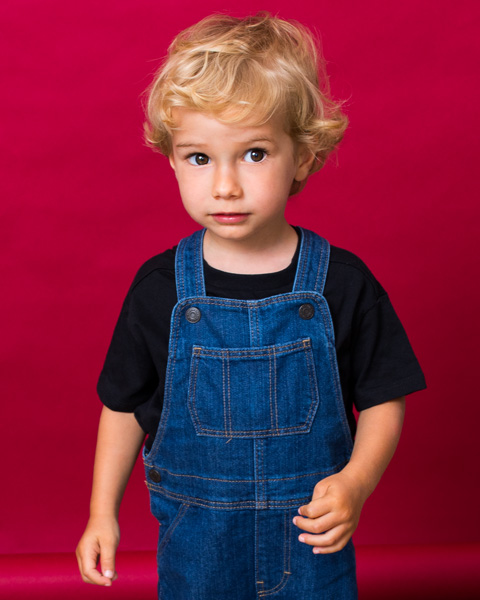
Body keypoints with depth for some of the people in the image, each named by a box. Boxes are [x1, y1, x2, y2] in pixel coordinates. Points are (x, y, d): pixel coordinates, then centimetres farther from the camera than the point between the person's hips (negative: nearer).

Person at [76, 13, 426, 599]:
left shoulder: (343, 283, -13)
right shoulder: (159, 288, -10)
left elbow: (383, 401, -4)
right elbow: (124, 406, 1)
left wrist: (355, 484, -19)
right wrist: (102, 513, 4)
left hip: (312, 534, 0)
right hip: (193, 541, 1)